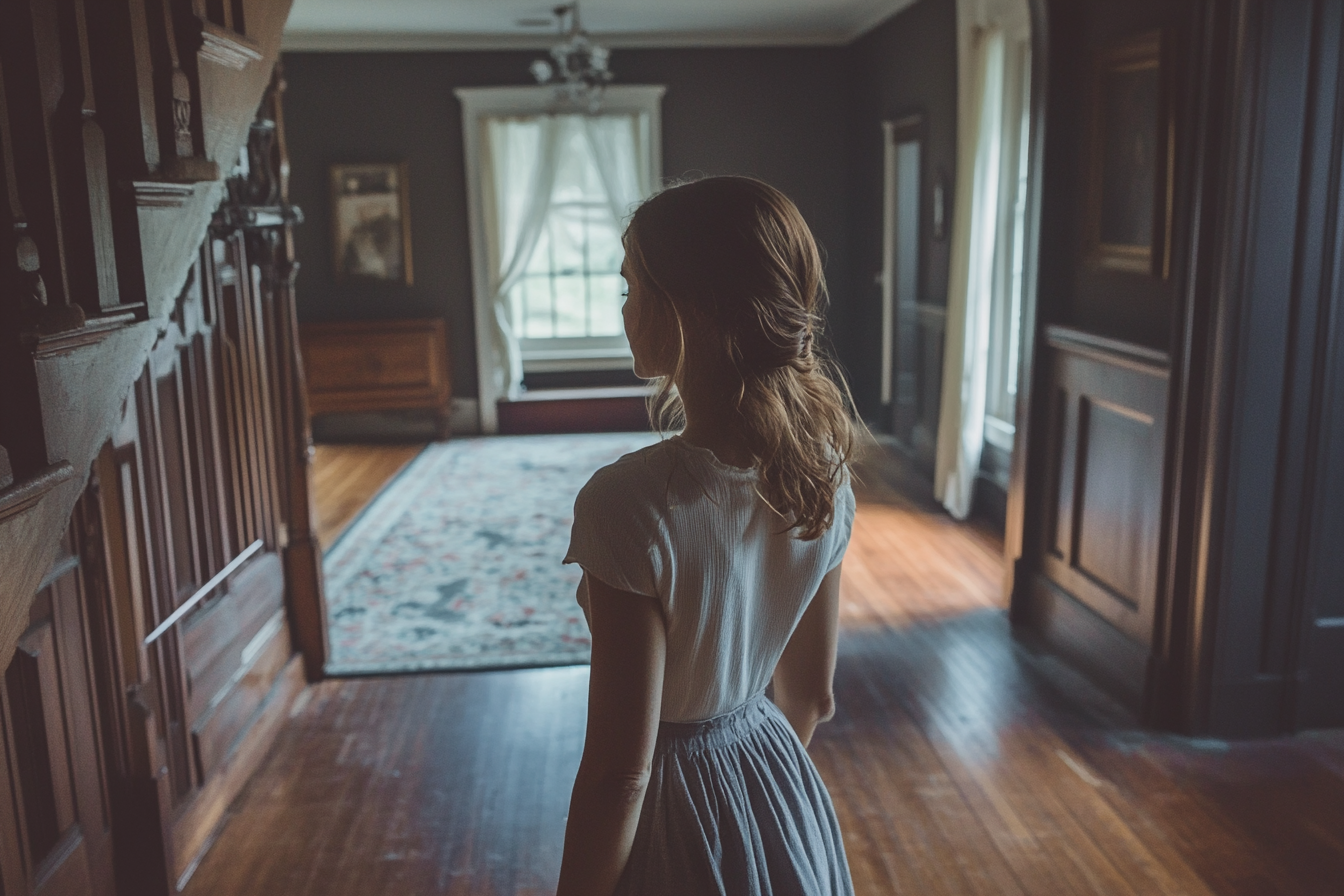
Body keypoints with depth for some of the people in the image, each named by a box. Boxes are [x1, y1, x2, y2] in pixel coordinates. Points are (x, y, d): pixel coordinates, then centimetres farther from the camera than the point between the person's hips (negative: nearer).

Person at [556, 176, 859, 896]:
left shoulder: (630, 502, -30)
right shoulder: (823, 473, -10)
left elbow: (621, 771, -23)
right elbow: (812, 696, 3)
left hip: (675, 818, -5)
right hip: (786, 806, 6)